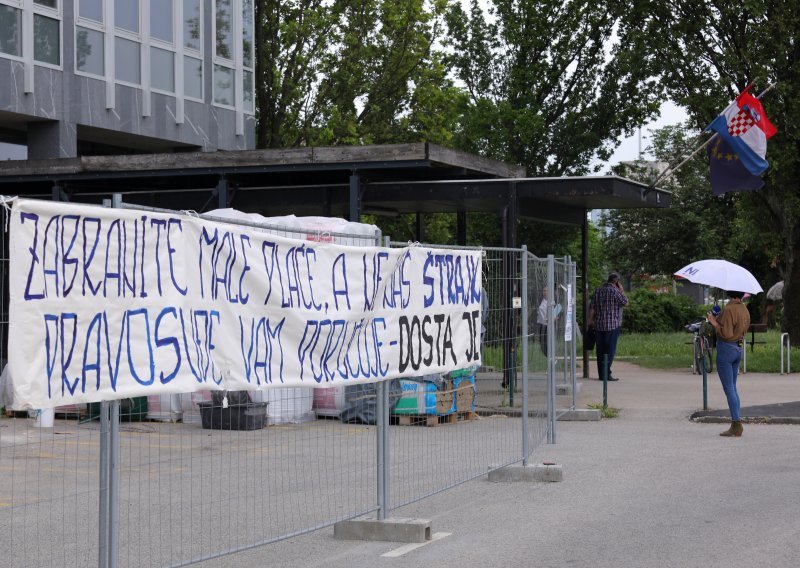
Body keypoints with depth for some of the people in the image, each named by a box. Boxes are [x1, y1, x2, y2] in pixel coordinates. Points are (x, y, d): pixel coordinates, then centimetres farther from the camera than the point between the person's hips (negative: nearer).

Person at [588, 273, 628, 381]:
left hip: (599, 325, 6)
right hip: (612, 325, -6)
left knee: (600, 350, 8)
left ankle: (601, 374, 10)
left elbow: (592, 307, 8)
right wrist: (622, 291, 9)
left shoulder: (597, 291, 10)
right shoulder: (615, 291, -9)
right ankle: (606, 373, -10)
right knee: (610, 350, -4)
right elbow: (625, 303, -2)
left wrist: (590, 320, 15)